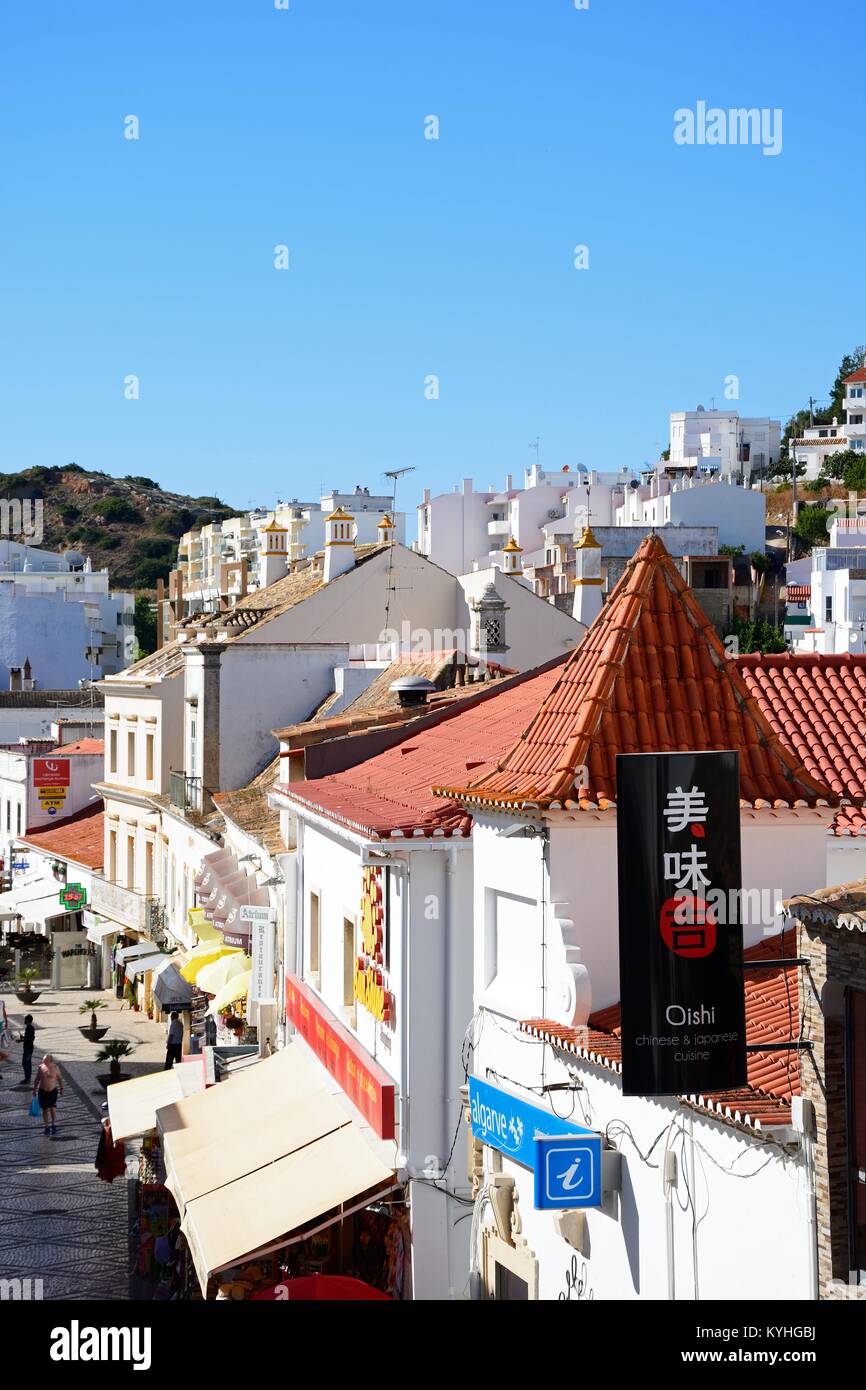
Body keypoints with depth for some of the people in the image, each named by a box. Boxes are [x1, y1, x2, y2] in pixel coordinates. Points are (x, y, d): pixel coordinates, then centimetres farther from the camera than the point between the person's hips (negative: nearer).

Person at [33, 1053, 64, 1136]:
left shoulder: (55, 1067, -7)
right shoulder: (40, 1067, -2)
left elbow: (60, 1078, 2)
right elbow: (37, 1079, 9)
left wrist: (61, 1088, 0)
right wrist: (34, 1089, 10)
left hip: (53, 1091, -2)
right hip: (42, 1091, 2)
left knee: (52, 1108, -9)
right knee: (45, 1110, 7)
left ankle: (54, 1125, 11)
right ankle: (47, 1127, 19)